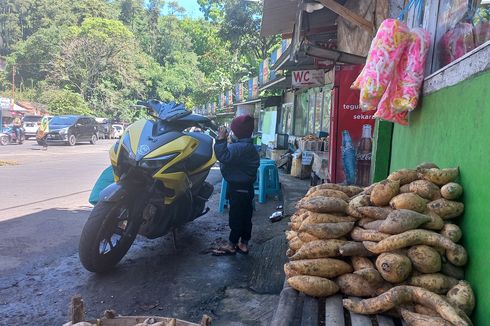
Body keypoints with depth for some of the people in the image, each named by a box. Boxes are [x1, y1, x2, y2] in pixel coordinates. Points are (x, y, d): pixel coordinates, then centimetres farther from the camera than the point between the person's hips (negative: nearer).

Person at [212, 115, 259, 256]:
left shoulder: (240, 147, -23)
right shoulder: (247, 146, 12)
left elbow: (224, 156, -35)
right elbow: (231, 156, 13)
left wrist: (221, 139, -28)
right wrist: (224, 140, 6)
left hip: (238, 189, -10)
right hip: (245, 187, 10)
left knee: (236, 217, 2)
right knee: (245, 216, 15)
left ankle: (232, 245, 15)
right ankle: (244, 244, 25)